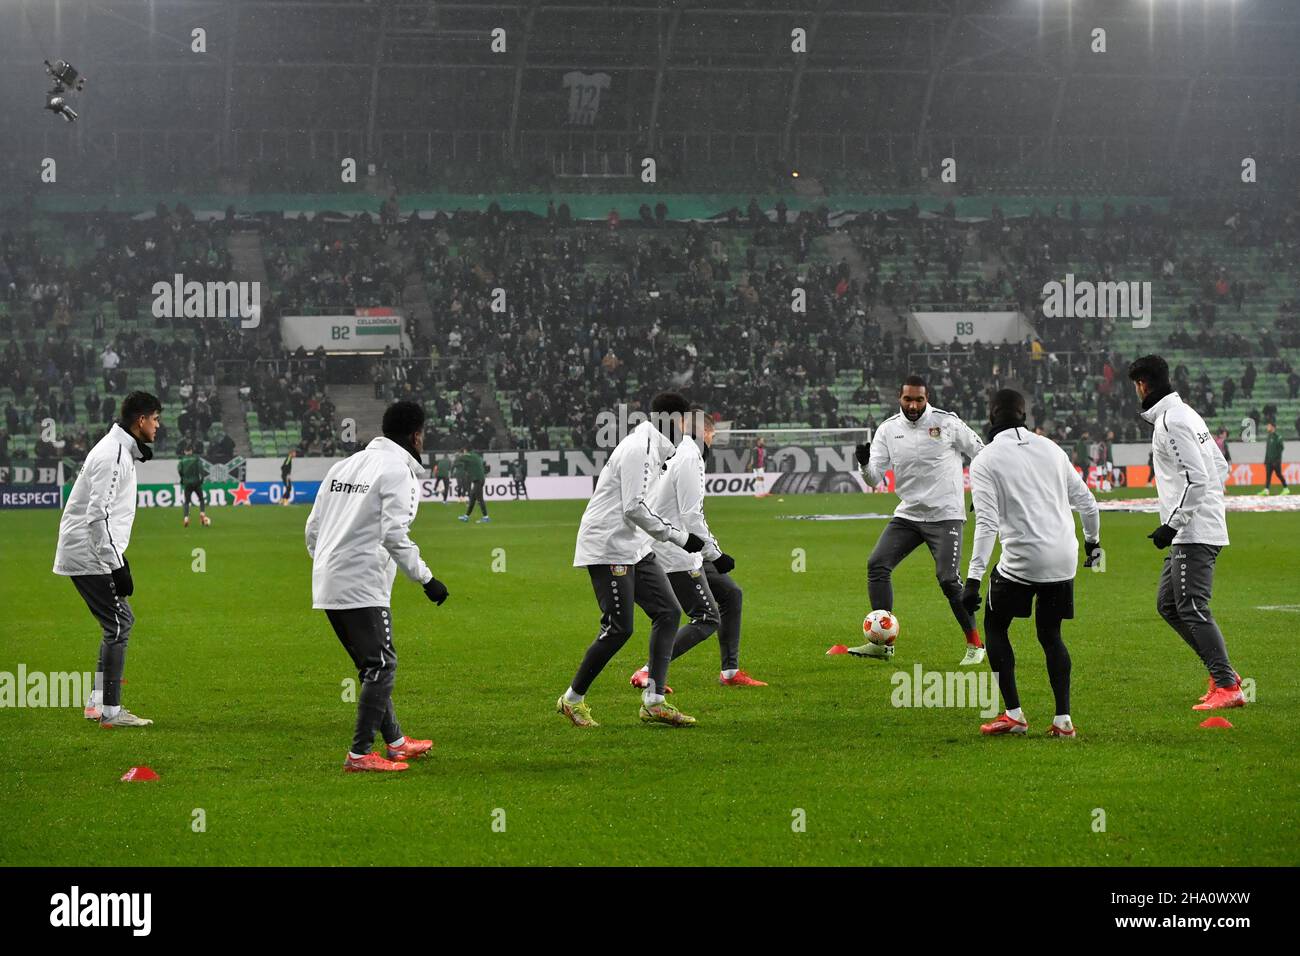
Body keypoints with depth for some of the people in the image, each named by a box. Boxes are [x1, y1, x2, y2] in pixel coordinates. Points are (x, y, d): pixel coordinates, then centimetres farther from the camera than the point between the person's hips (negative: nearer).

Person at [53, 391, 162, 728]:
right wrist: (117, 566, -23)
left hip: (95, 554, 11)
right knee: (118, 624, -10)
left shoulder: (121, 450, 15)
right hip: (88, 556, -11)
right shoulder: (112, 455, -18)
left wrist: (118, 558, 23)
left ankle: (98, 702, 17)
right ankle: (110, 711, -9)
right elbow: (97, 515, -24)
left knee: (121, 622, 14)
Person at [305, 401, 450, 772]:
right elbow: (394, 535, -17)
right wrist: (426, 579, -11)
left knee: (373, 666, 18)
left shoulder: (344, 466, 16)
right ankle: (360, 754, -5)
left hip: (327, 586, 8)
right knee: (382, 666, -2)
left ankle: (395, 742, 26)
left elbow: (313, 528, 17)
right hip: (362, 587, -8)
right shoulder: (398, 471, -8)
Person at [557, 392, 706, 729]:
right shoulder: (639, 449, -16)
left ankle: (654, 701, 3)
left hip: (635, 548, 11)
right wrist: (679, 537, -18)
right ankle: (572, 700, 5)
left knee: (668, 612, 4)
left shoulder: (651, 448, 17)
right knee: (619, 628, -9)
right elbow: (635, 509, -23)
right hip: (608, 548, -11)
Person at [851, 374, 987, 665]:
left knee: (948, 579, -14)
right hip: (907, 514, 4)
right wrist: (865, 463, -23)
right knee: (877, 565, -8)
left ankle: (975, 644, 2)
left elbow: (982, 455, 3)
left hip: (945, 515, -4)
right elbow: (875, 478, -1)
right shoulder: (888, 429, 1)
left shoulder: (947, 422, -7)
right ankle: (883, 642, -1)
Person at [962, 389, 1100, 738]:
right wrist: (1092, 540, 32)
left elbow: (987, 523, -15)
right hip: (1064, 559, 5)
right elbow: (1086, 502, 13)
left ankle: (1013, 714, 8)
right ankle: (1063, 719, 8)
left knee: (995, 627, 15)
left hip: (1021, 560, -5)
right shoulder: (1050, 448, 10)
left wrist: (973, 578, -17)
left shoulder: (985, 462, -5)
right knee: (1050, 634, 18)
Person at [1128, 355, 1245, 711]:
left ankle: (1227, 686, -12)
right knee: (1168, 604, 13)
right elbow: (1220, 467, 22)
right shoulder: (1186, 414, 17)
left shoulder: (1172, 421, -15)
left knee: (1192, 607, -11)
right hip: (1194, 531, 11)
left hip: (1195, 534, -11)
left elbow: (1197, 478, -22)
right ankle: (1222, 672, 13)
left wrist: (1172, 524, -18)